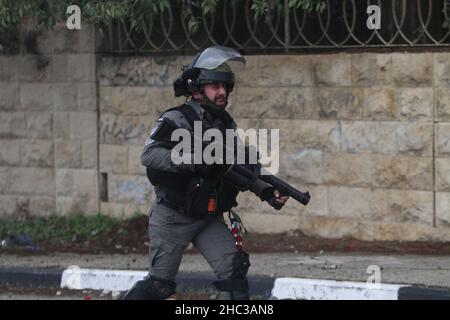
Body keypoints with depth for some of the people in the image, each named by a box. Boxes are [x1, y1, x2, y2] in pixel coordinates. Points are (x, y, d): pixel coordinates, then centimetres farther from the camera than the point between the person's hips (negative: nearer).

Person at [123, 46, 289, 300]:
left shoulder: (226, 124, 6)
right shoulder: (177, 120, -15)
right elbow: (149, 155, -29)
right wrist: (194, 159, -39)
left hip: (210, 219, 5)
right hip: (173, 218, -5)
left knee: (234, 267, -12)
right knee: (160, 283, 1)